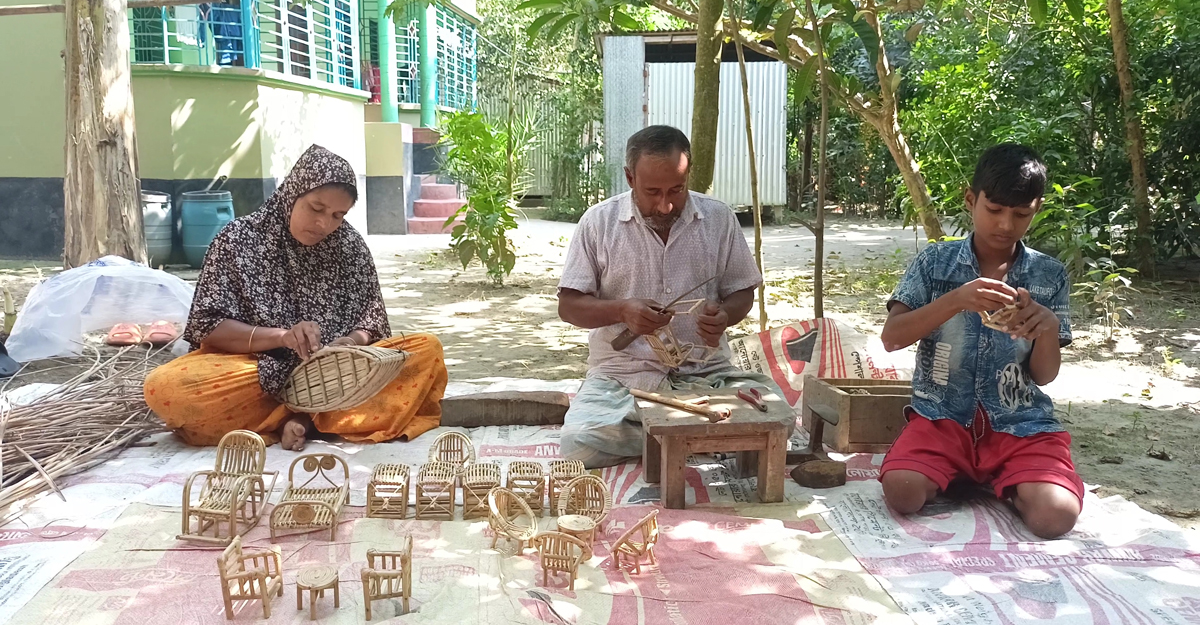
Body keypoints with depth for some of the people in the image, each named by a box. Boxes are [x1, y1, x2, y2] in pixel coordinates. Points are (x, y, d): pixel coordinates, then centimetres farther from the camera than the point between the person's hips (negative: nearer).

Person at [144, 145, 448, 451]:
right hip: (256, 372, -2)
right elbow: (208, 327, -7)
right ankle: (333, 410, -21)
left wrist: (353, 341, -18)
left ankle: (303, 415, -25)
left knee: (427, 350, -19)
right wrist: (280, 336, -24)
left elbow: (371, 319, 7)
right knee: (165, 386, -31)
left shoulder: (351, 246, 3)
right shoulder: (239, 239, -5)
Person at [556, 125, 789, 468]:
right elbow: (569, 306, 1)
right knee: (579, 443, -28)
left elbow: (742, 292, 12)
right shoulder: (599, 221, 0)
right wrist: (621, 310, -19)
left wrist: (724, 315, -12)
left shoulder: (719, 218, 4)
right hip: (622, 376, -1)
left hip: (706, 372, 1)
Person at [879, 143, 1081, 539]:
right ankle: (954, 475, 6)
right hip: (943, 416, -1)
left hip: (1022, 424, 1)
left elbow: (1044, 375, 5)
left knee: (1055, 516, -25)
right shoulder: (935, 261, 0)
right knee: (902, 493, -29)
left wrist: (1048, 328, -18)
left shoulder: (1049, 276, 4)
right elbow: (891, 337, -10)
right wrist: (956, 300, -23)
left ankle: (1009, 483, 10)